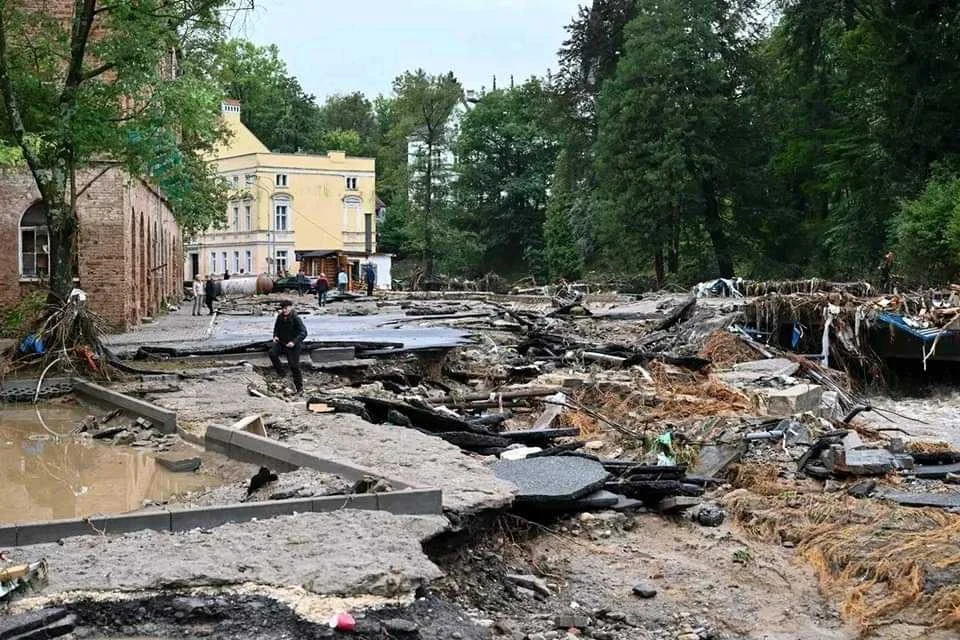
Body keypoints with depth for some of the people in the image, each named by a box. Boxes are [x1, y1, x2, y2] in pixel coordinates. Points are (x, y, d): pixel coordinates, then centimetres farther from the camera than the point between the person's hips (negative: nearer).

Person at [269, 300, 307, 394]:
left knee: (294, 365, -3)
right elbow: (276, 327, 21)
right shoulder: (280, 317, 1)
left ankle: (300, 388, 10)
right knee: (272, 353, -22)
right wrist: (275, 336, 1)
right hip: (281, 342, 5)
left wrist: (294, 342, -30)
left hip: (293, 345, -5)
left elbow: (303, 332, -20)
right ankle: (280, 373, -3)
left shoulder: (296, 318, -18)